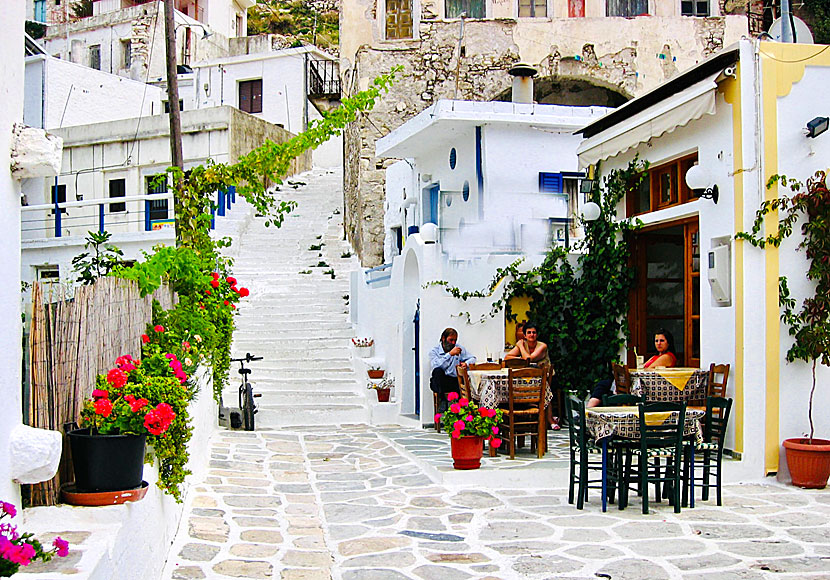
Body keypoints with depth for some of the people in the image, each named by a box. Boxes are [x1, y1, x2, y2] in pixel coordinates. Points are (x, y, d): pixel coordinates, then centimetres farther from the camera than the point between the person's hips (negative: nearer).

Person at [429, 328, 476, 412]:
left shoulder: (459, 348, 15)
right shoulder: (434, 351, 2)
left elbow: (472, 358, 10)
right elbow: (435, 366, -18)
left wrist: (466, 363, -14)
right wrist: (450, 354, -24)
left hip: (455, 381, 2)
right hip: (440, 383, -2)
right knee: (438, 371, -35)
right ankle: (442, 401, -32)